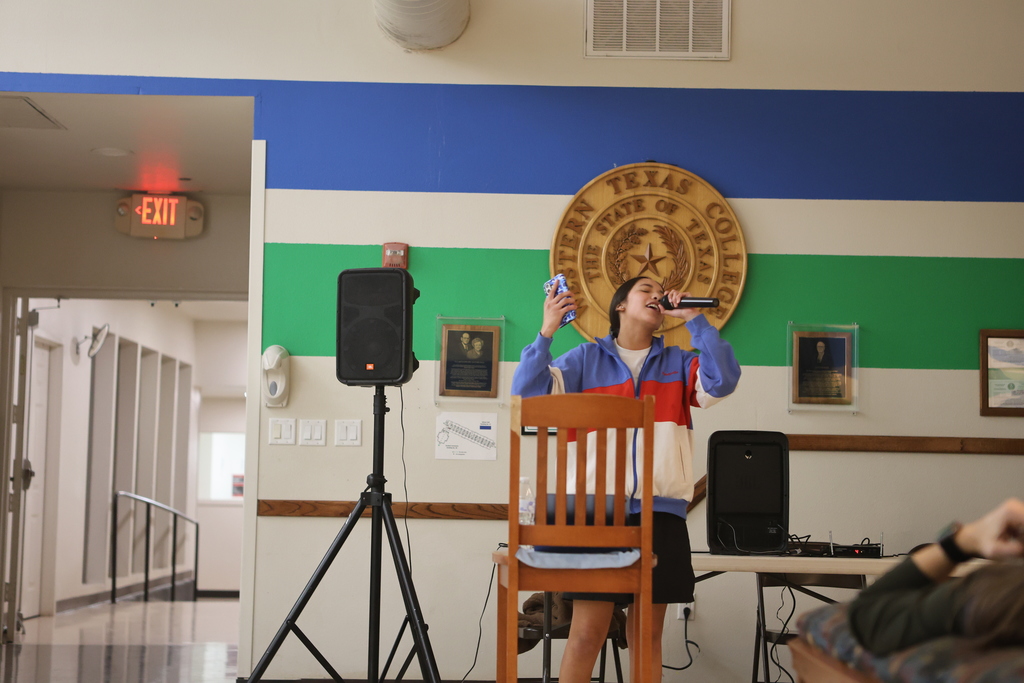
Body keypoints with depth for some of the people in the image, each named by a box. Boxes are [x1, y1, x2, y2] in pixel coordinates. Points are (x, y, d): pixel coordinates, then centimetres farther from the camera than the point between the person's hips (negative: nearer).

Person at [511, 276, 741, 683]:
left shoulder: (678, 363, 15)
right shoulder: (587, 358, 10)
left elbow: (722, 382, -4)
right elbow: (529, 393, -1)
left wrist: (693, 319, -4)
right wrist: (547, 332, -12)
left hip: (661, 512, 2)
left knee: (647, 635, 6)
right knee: (586, 633, -6)